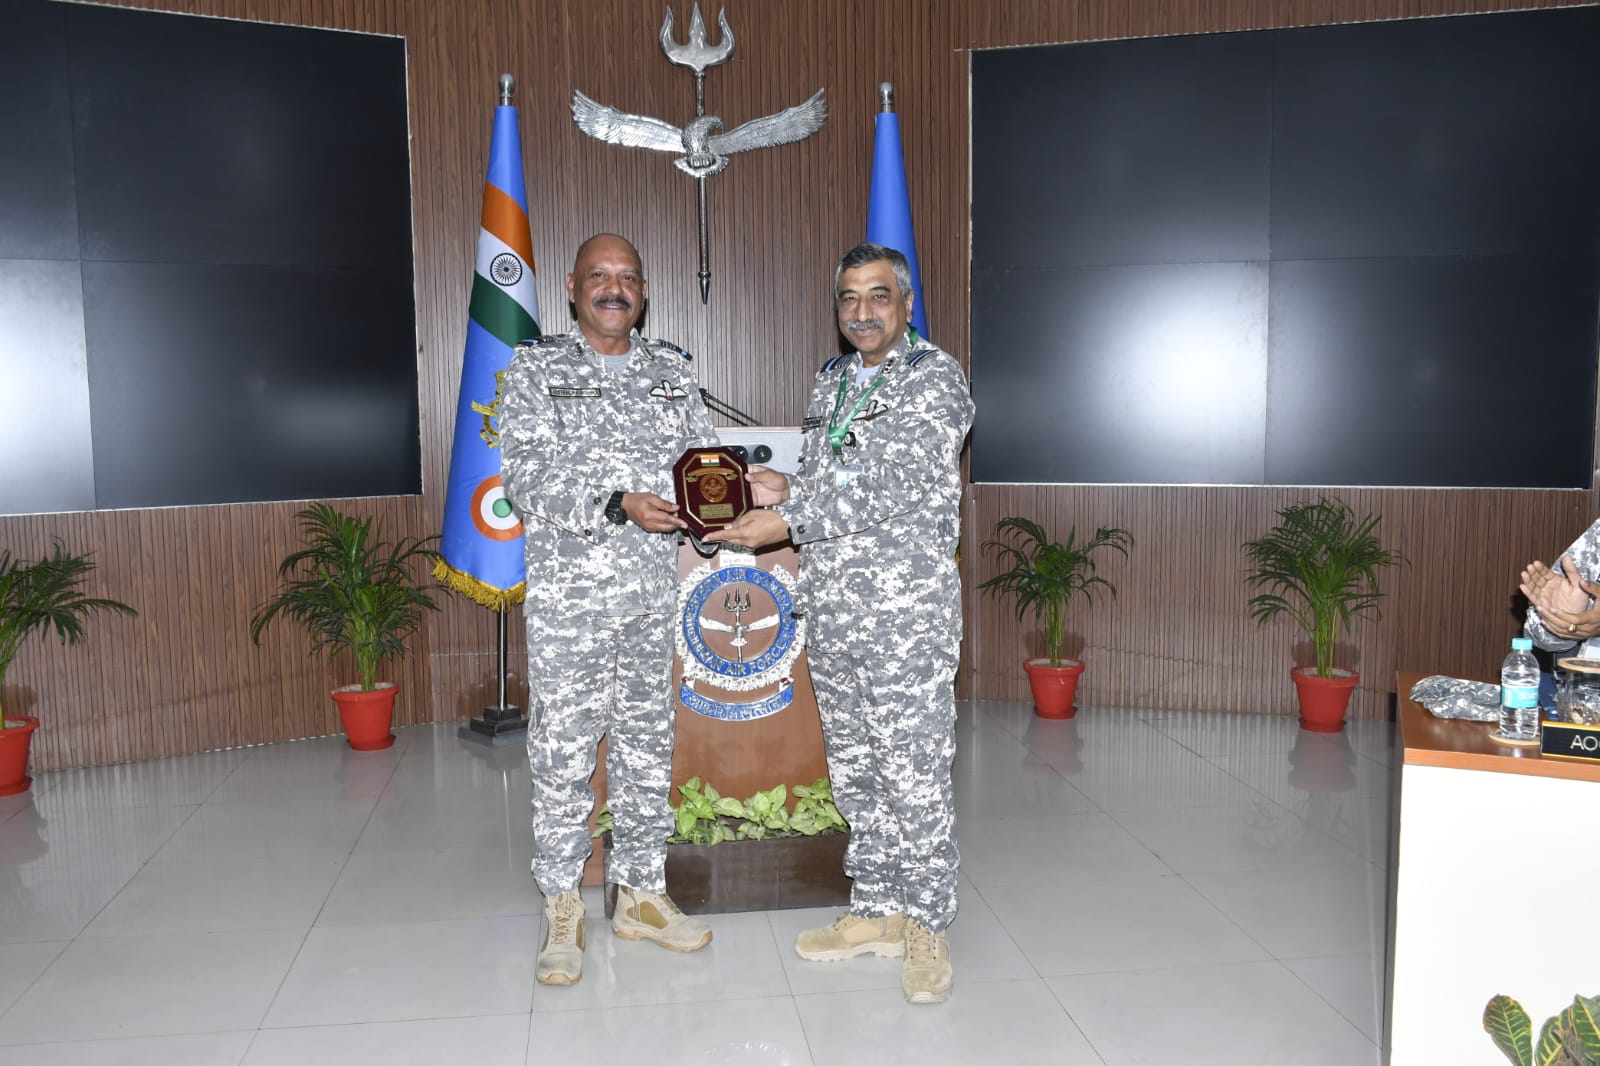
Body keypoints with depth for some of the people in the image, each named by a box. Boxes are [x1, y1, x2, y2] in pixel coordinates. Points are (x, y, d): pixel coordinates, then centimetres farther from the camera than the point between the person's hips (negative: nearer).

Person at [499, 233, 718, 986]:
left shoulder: (671, 372, 12)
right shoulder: (535, 370, 0)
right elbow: (526, 480, -11)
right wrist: (618, 506, -23)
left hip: (655, 594, 4)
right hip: (568, 595, -4)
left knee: (648, 749, 12)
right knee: (563, 755, 2)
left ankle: (640, 895, 26)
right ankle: (563, 910, 17)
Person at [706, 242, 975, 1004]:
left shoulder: (934, 377, -7)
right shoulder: (830, 382, 15)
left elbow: (896, 487, -19)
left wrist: (789, 520, -19)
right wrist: (783, 489, 0)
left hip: (906, 613, -7)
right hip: (830, 612, 7)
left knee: (914, 778, -1)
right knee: (853, 772, 14)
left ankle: (927, 929, 15)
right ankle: (875, 913, 28)